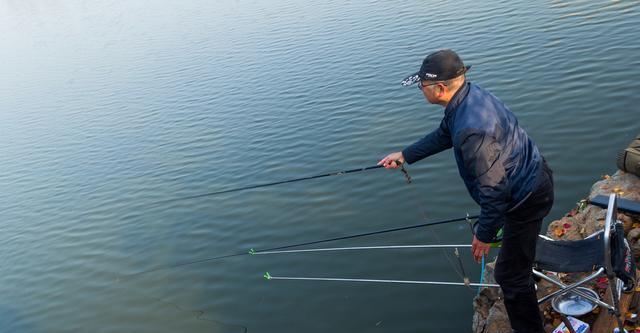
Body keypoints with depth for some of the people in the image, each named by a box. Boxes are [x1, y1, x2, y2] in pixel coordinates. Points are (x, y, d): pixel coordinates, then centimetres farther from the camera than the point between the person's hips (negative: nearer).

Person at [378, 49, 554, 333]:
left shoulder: (471, 129, -37)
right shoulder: (470, 94, -4)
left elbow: (494, 189, -32)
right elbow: (443, 135, 14)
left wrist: (484, 235, -19)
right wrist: (405, 155, 20)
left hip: (527, 197, -11)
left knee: (510, 274, 1)